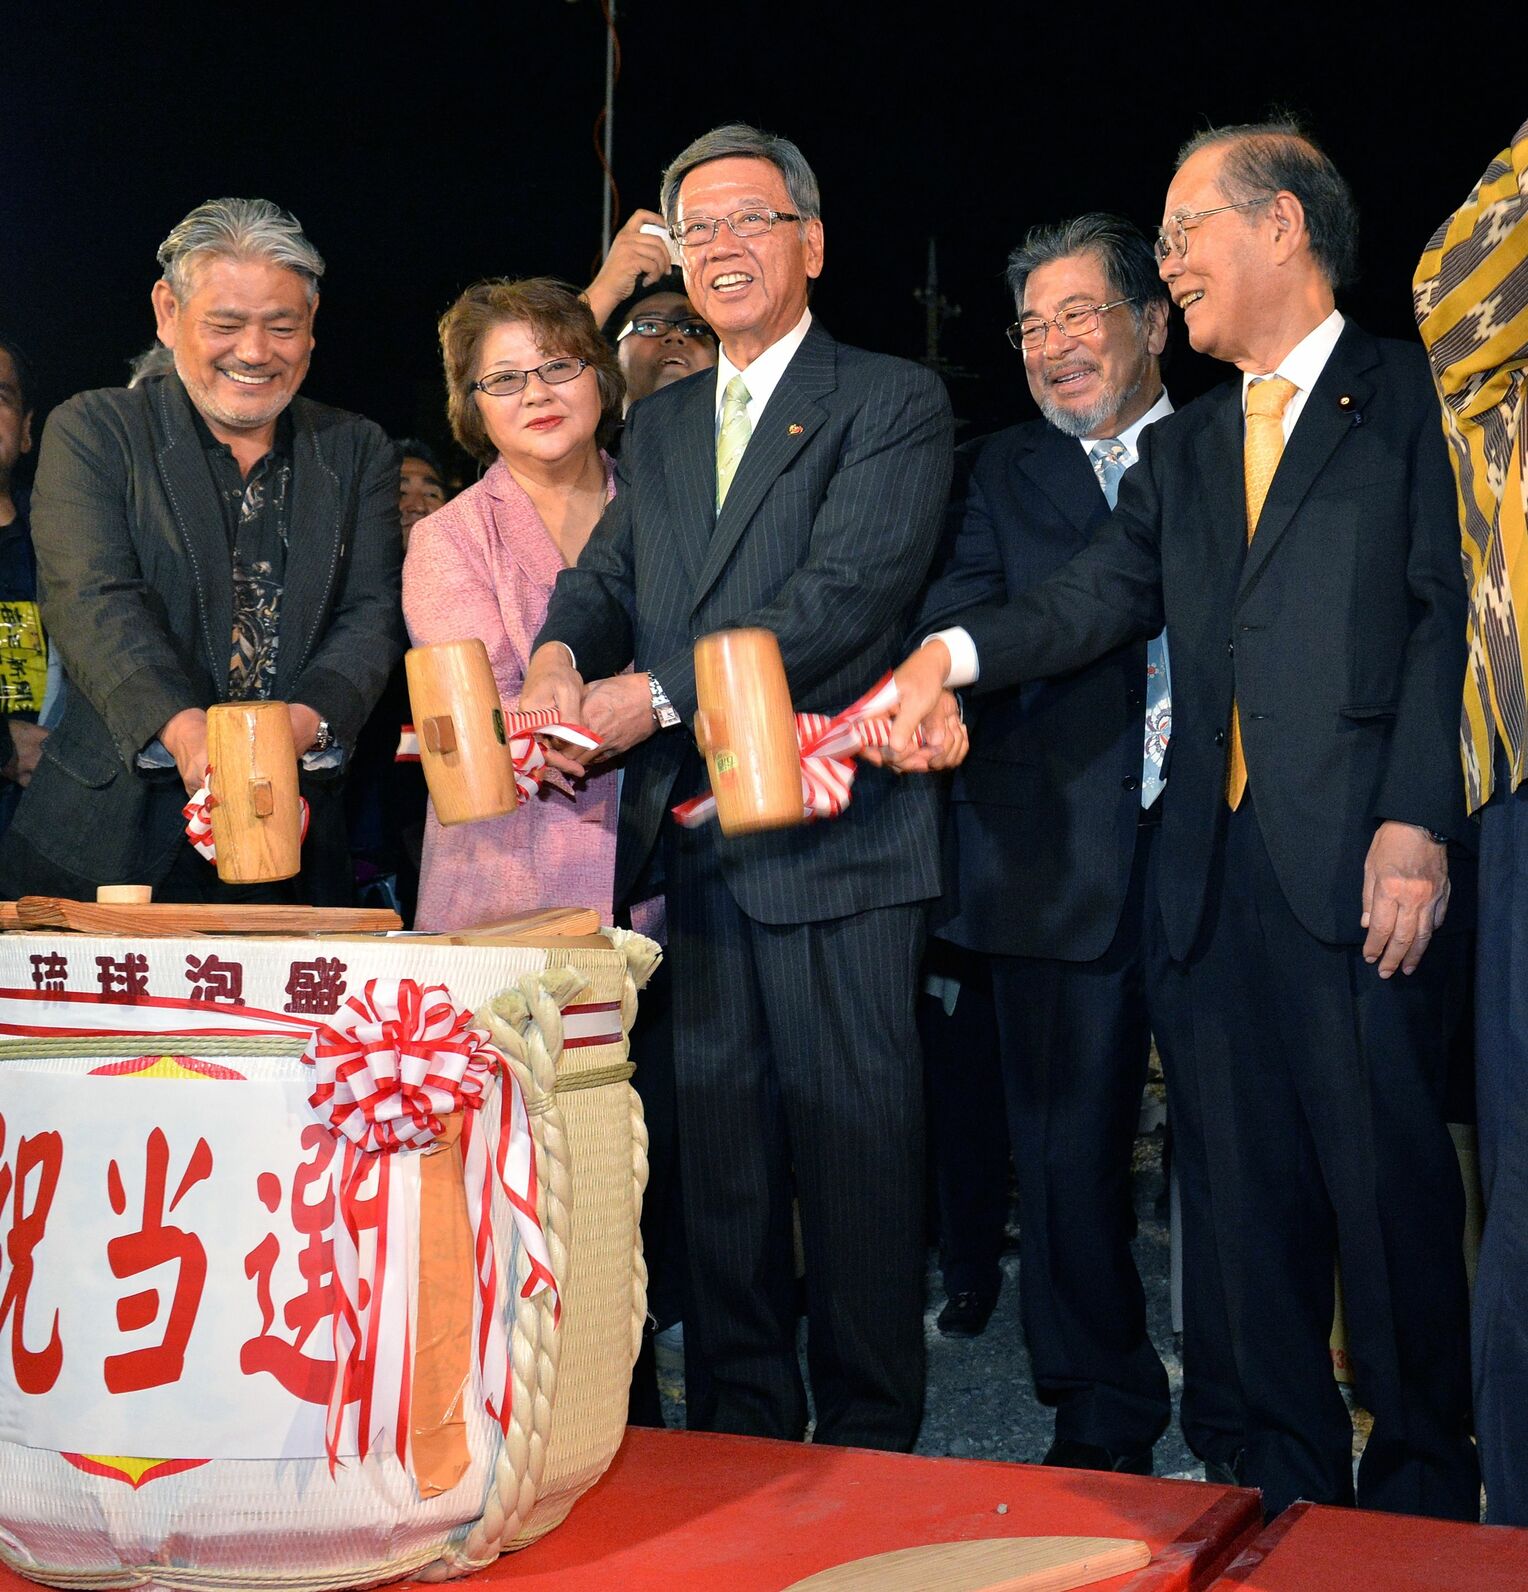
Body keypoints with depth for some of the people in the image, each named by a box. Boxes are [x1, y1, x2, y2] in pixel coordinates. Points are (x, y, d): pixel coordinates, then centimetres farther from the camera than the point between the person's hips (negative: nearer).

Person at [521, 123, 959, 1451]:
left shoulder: (893, 404, -2)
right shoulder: (658, 426, 20)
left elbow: (846, 593, -15)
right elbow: (609, 573, 12)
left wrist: (658, 691, -21)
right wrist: (561, 650, -13)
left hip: (831, 836, -6)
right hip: (695, 835, 6)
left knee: (857, 1141, -2)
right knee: (720, 1141, 12)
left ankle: (868, 1441, 10)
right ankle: (740, 1427, 23)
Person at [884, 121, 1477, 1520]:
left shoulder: (1410, 397, 4)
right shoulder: (1182, 452, 21)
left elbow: (1448, 611, -5)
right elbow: (1100, 597, 7)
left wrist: (1418, 823, -14)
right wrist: (956, 653, -12)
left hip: (1362, 866, -5)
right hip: (1222, 872, 6)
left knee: (1390, 1181, 0)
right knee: (1254, 1191, 9)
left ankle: (1424, 1490, 15)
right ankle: (1291, 1487, 21)